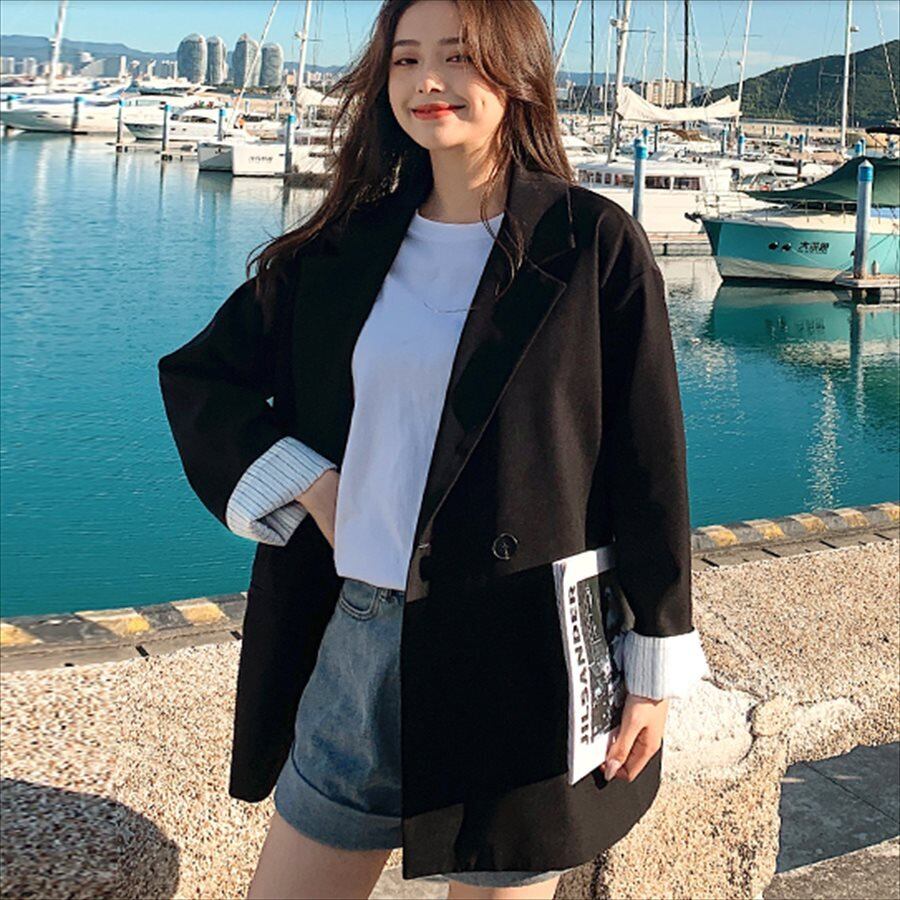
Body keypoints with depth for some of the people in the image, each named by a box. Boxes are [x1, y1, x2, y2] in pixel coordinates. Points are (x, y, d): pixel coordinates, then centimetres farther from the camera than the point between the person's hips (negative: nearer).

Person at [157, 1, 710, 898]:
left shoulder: (594, 244, -5)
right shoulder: (350, 244, 7)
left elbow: (648, 463, -5)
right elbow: (198, 372, 15)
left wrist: (657, 666, -5)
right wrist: (303, 479, 0)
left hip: (521, 653, -4)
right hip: (357, 631, 5)